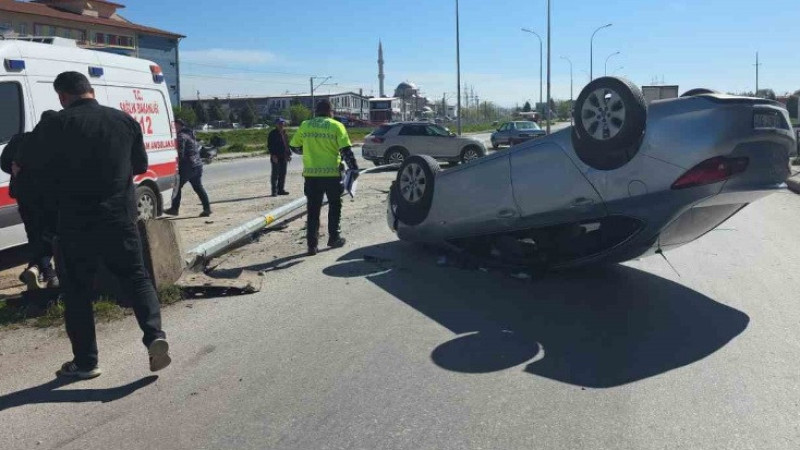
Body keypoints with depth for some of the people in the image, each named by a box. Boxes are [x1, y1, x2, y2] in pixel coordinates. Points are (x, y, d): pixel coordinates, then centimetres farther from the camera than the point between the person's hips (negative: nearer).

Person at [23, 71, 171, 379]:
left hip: (76, 221, -2)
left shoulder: (55, 125, -6)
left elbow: (29, 166, 2)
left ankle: (85, 362, 15)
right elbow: (141, 165, 14)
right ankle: (155, 335, -6)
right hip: (120, 217, 3)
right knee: (135, 277, 12)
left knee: (77, 290, 9)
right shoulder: (125, 120, 5)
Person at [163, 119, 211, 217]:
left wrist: (177, 164, -9)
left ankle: (175, 208, 3)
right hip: (198, 165, 9)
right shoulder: (191, 134, 20)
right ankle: (207, 208, 5)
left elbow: (180, 153, -16)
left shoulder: (181, 136, -10)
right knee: (198, 187, 11)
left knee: (177, 186, 1)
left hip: (188, 166, -9)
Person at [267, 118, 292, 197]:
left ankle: (281, 189, 16)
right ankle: (274, 191, -1)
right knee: (275, 174, -4)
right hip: (276, 157, -6)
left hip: (284, 157, 6)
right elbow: (269, 145, -9)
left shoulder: (284, 133, 14)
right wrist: (273, 155, -17)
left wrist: (289, 154, 14)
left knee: (283, 174, 9)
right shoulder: (273, 133, -5)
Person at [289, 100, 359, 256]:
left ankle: (312, 244, 6)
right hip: (332, 173, -2)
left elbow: (294, 147, 14)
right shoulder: (336, 126, -3)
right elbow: (346, 151, -10)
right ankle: (334, 238, 22)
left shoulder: (305, 126, 6)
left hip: (311, 174, 2)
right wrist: (354, 168, -4)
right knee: (334, 206, 17)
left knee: (313, 209, 8)